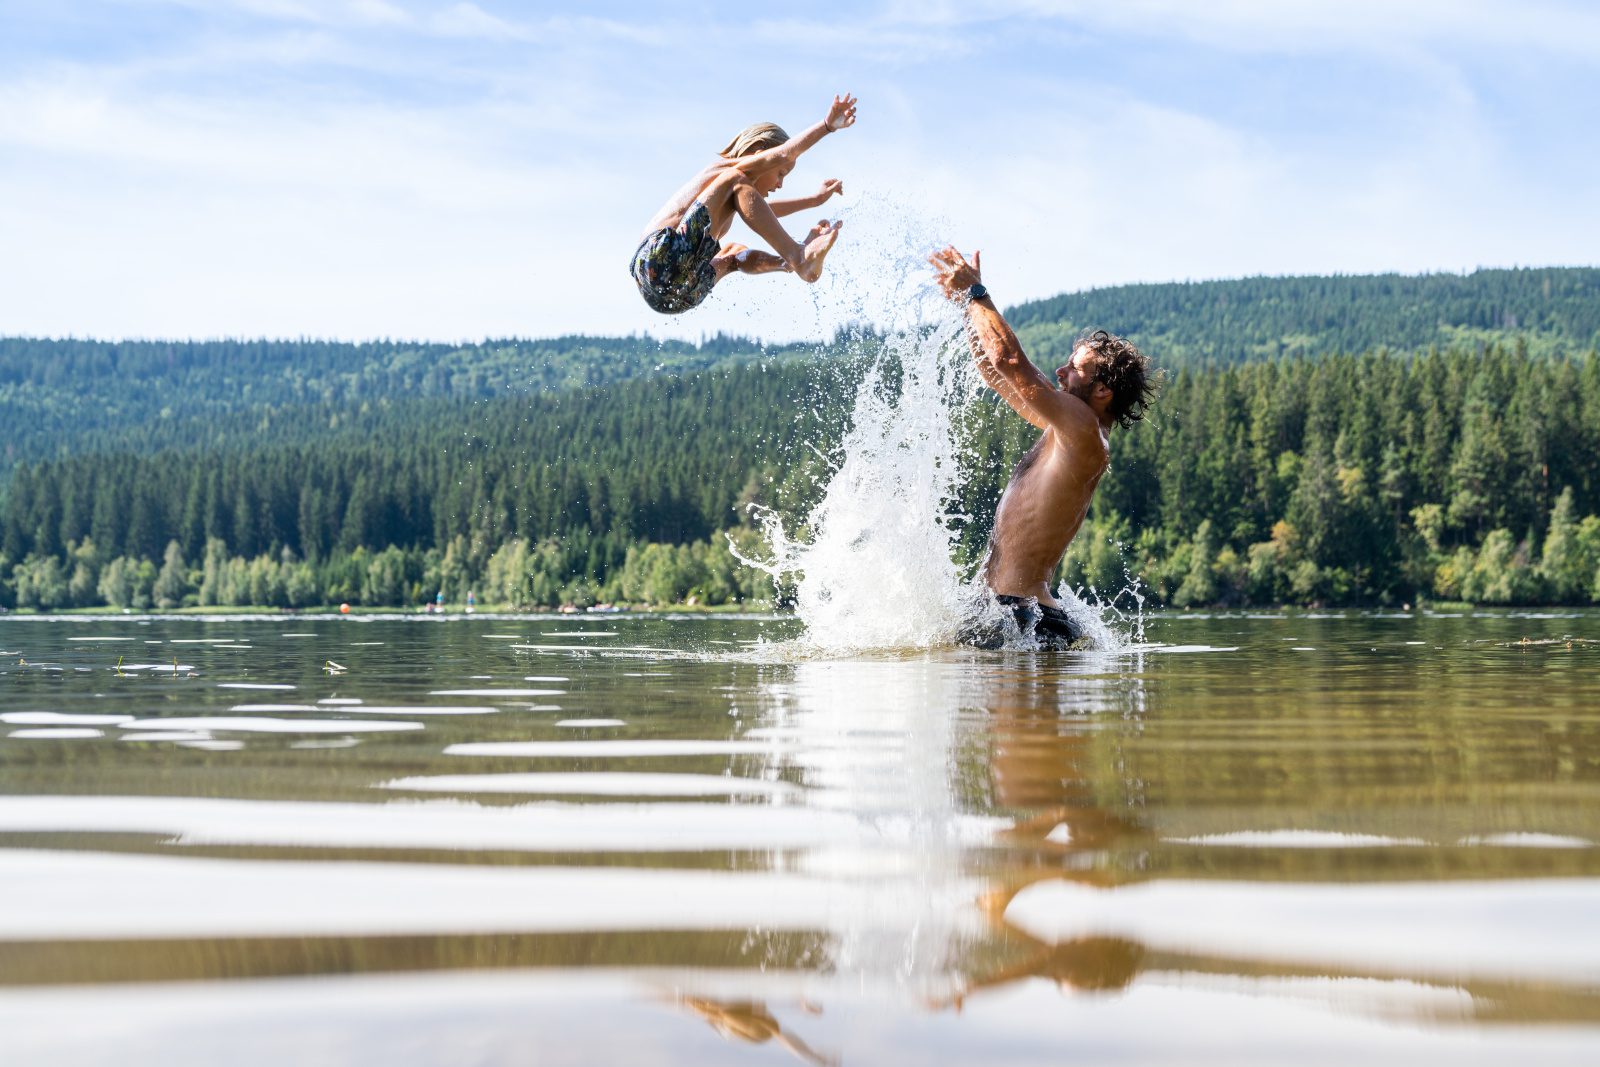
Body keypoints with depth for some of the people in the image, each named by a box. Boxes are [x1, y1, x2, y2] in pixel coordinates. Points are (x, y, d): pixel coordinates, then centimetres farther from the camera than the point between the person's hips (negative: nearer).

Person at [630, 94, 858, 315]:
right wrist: (827, 126, -19)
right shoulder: (725, 171, 2)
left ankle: (793, 262, 4)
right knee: (734, 182, -11)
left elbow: (761, 211, 49)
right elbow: (782, 154, -15)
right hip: (662, 262, -10)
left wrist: (816, 199, 54)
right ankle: (798, 257, -18)